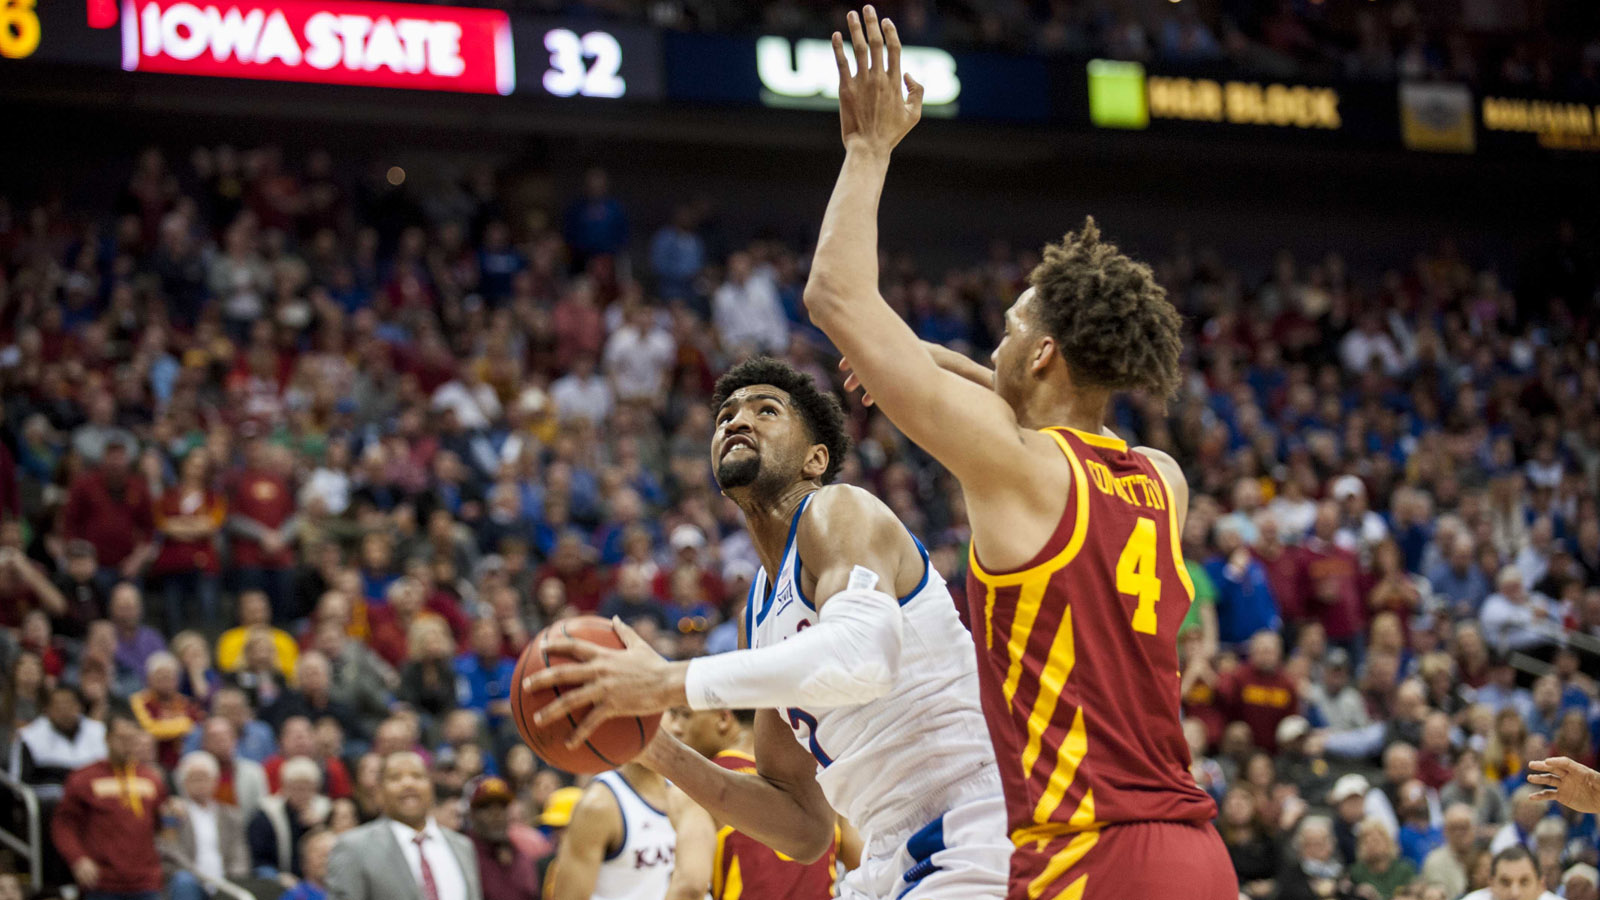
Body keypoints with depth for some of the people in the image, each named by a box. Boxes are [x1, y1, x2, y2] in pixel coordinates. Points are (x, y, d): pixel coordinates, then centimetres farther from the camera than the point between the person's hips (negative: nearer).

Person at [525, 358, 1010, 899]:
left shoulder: (838, 511, -7)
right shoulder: (761, 611, 17)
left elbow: (862, 655, -29)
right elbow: (803, 827, 17)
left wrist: (670, 683, -27)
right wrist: (659, 753, 5)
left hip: (968, 852, -8)